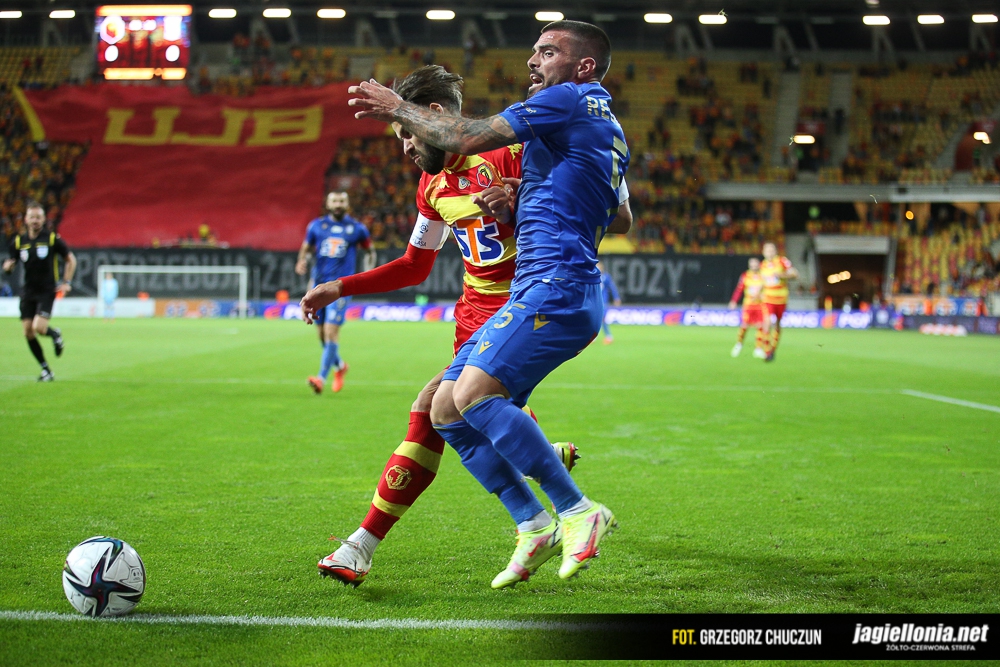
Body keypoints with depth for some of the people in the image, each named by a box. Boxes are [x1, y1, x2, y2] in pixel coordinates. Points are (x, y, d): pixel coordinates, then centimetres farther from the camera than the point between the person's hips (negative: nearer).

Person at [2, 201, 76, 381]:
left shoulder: (53, 239, -4)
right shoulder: (18, 241, 4)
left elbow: (70, 260, 6)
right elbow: (9, 265, 10)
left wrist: (67, 282, -4)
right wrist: (8, 266, -14)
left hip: (47, 291, -4)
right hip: (28, 291, 4)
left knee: (39, 328, -20)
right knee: (28, 332, -2)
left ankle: (55, 334, 17)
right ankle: (46, 370, 12)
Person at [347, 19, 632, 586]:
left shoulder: (571, 99, -5)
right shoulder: (609, 130, 25)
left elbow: (467, 139, -11)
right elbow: (621, 221, 38)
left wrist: (398, 108, 4)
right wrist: (524, 199, 33)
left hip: (556, 285, -10)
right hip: (535, 292, 10)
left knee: (474, 392, -26)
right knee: (446, 408, 5)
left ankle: (578, 513, -19)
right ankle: (536, 529, 4)